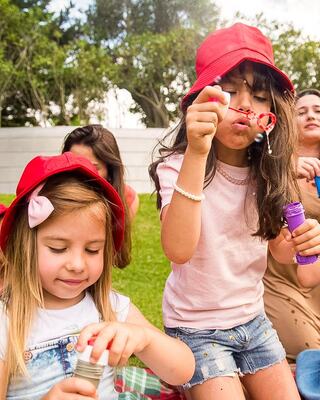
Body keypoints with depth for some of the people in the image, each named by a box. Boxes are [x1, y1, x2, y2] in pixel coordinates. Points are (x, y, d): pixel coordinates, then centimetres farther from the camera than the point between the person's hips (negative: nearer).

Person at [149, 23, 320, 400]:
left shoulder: (265, 172, -4)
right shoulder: (177, 167, -19)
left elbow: (277, 248, 7)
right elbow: (178, 251, -35)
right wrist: (196, 154, -43)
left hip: (252, 319, 5)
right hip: (196, 326, -5)